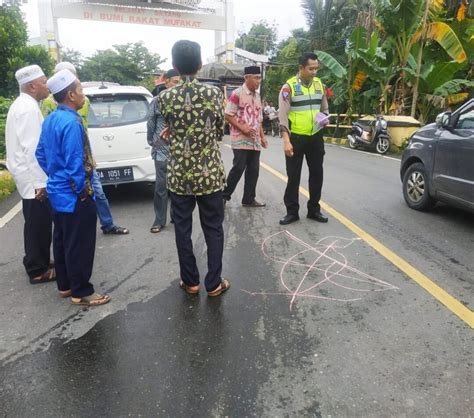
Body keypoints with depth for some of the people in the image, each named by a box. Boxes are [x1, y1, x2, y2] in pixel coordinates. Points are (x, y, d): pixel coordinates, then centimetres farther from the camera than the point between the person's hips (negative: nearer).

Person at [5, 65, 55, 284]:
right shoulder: (29, 108, -18)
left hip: (29, 176, 10)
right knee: (38, 224, -1)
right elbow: (31, 149, -24)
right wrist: (39, 182, -23)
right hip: (34, 178, -10)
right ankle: (38, 270, 10)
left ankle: (37, 262, 31)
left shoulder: (22, 104, 14)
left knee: (37, 223, 18)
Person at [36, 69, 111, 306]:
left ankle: (65, 285, 31)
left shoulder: (50, 120, 8)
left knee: (61, 242, 18)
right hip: (73, 196, -10)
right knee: (79, 246, 1)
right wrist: (82, 190, -11)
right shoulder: (71, 122, -21)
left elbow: (40, 154, 15)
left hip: (57, 192, 10)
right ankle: (81, 292, 13)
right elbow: (75, 163, -23)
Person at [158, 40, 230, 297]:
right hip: (209, 174, 0)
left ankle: (190, 281, 24)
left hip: (179, 175, 1)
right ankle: (214, 283, 19)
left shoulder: (165, 98, -4)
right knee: (213, 229, 11)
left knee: (183, 229, 12)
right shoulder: (214, 94, -7)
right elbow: (220, 132, 4)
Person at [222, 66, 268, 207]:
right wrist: (242, 128, -18)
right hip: (240, 139, -7)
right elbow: (228, 115, -9)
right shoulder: (237, 93, -6)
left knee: (253, 170, 6)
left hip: (255, 140, 7)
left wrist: (262, 136, 14)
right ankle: (224, 195, 8)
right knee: (238, 168, -8)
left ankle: (249, 199, 14)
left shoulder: (257, 95, 16)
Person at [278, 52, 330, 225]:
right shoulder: (289, 87, -9)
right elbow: (283, 115, -15)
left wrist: (325, 119, -5)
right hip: (296, 137, -5)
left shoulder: (319, 84, 8)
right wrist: (286, 140, -24)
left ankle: (314, 209, 24)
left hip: (316, 137, 5)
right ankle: (292, 211, 14)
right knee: (293, 176, 2)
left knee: (317, 174, 10)